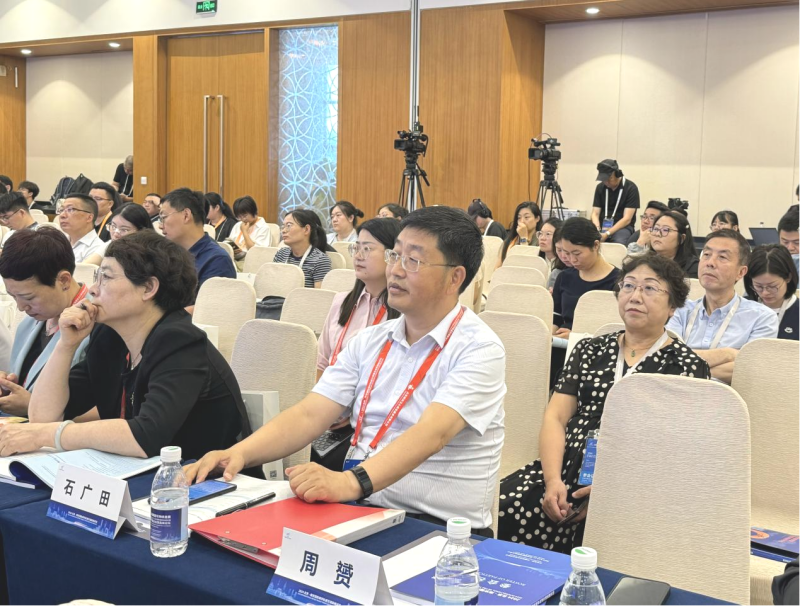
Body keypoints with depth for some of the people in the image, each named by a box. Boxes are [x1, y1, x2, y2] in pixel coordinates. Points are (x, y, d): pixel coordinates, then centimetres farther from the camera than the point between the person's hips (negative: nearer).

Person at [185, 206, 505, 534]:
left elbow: (431, 433, -24)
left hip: (438, 527, -5)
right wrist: (239, 452, -16)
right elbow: (308, 415, 3)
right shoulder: (369, 341, 12)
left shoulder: (479, 348, -8)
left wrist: (351, 482, -40)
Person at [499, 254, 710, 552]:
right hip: (566, 469, 4)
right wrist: (553, 480, -8)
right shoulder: (589, 350, 18)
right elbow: (554, 418, 10)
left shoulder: (688, 366, 7)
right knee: (502, 505, -24)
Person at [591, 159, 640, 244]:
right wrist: (597, 230, -18)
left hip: (623, 227, -3)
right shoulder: (600, 187, 6)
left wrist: (607, 234, -24)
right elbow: (595, 213, 4)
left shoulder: (631, 188, -7)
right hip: (603, 227, 3)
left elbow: (627, 219, -13)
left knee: (619, 243, -37)